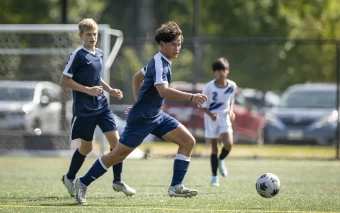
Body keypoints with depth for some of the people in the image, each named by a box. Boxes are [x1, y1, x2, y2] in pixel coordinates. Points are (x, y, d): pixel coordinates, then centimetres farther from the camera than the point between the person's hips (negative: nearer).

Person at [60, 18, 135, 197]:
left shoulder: (99, 54, 9)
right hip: (84, 108, -6)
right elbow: (64, 80, -13)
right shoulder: (78, 55, -12)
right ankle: (69, 178, 29)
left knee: (115, 140, -5)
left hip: (102, 105, 6)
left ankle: (117, 181, 5)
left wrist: (110, 90, 10)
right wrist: (88, 90, -20)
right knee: (86, 146, 5)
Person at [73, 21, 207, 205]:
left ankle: (176, 186, -2)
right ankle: (83, 183, 13)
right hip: (141, 119, -9)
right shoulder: (159, 64, -21)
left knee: (188, 141, -2)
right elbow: (163, 91, -37)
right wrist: (191, 97, -41)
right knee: (119, 154, -2)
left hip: (156, 116, 9)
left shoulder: (159, 61, 10)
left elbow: (136, 78, 24)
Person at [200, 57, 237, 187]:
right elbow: (203, 105, -10)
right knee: (214, 147, 1)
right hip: (211, 118, -2)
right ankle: (214, 176, 11)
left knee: (228, 144, -16)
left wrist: (231, 111, -6)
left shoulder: (232, 86, -5)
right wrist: (211, 114, -26)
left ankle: (220, 160, 17)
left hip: (224, 117, 2)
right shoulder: (209, 87, -17)